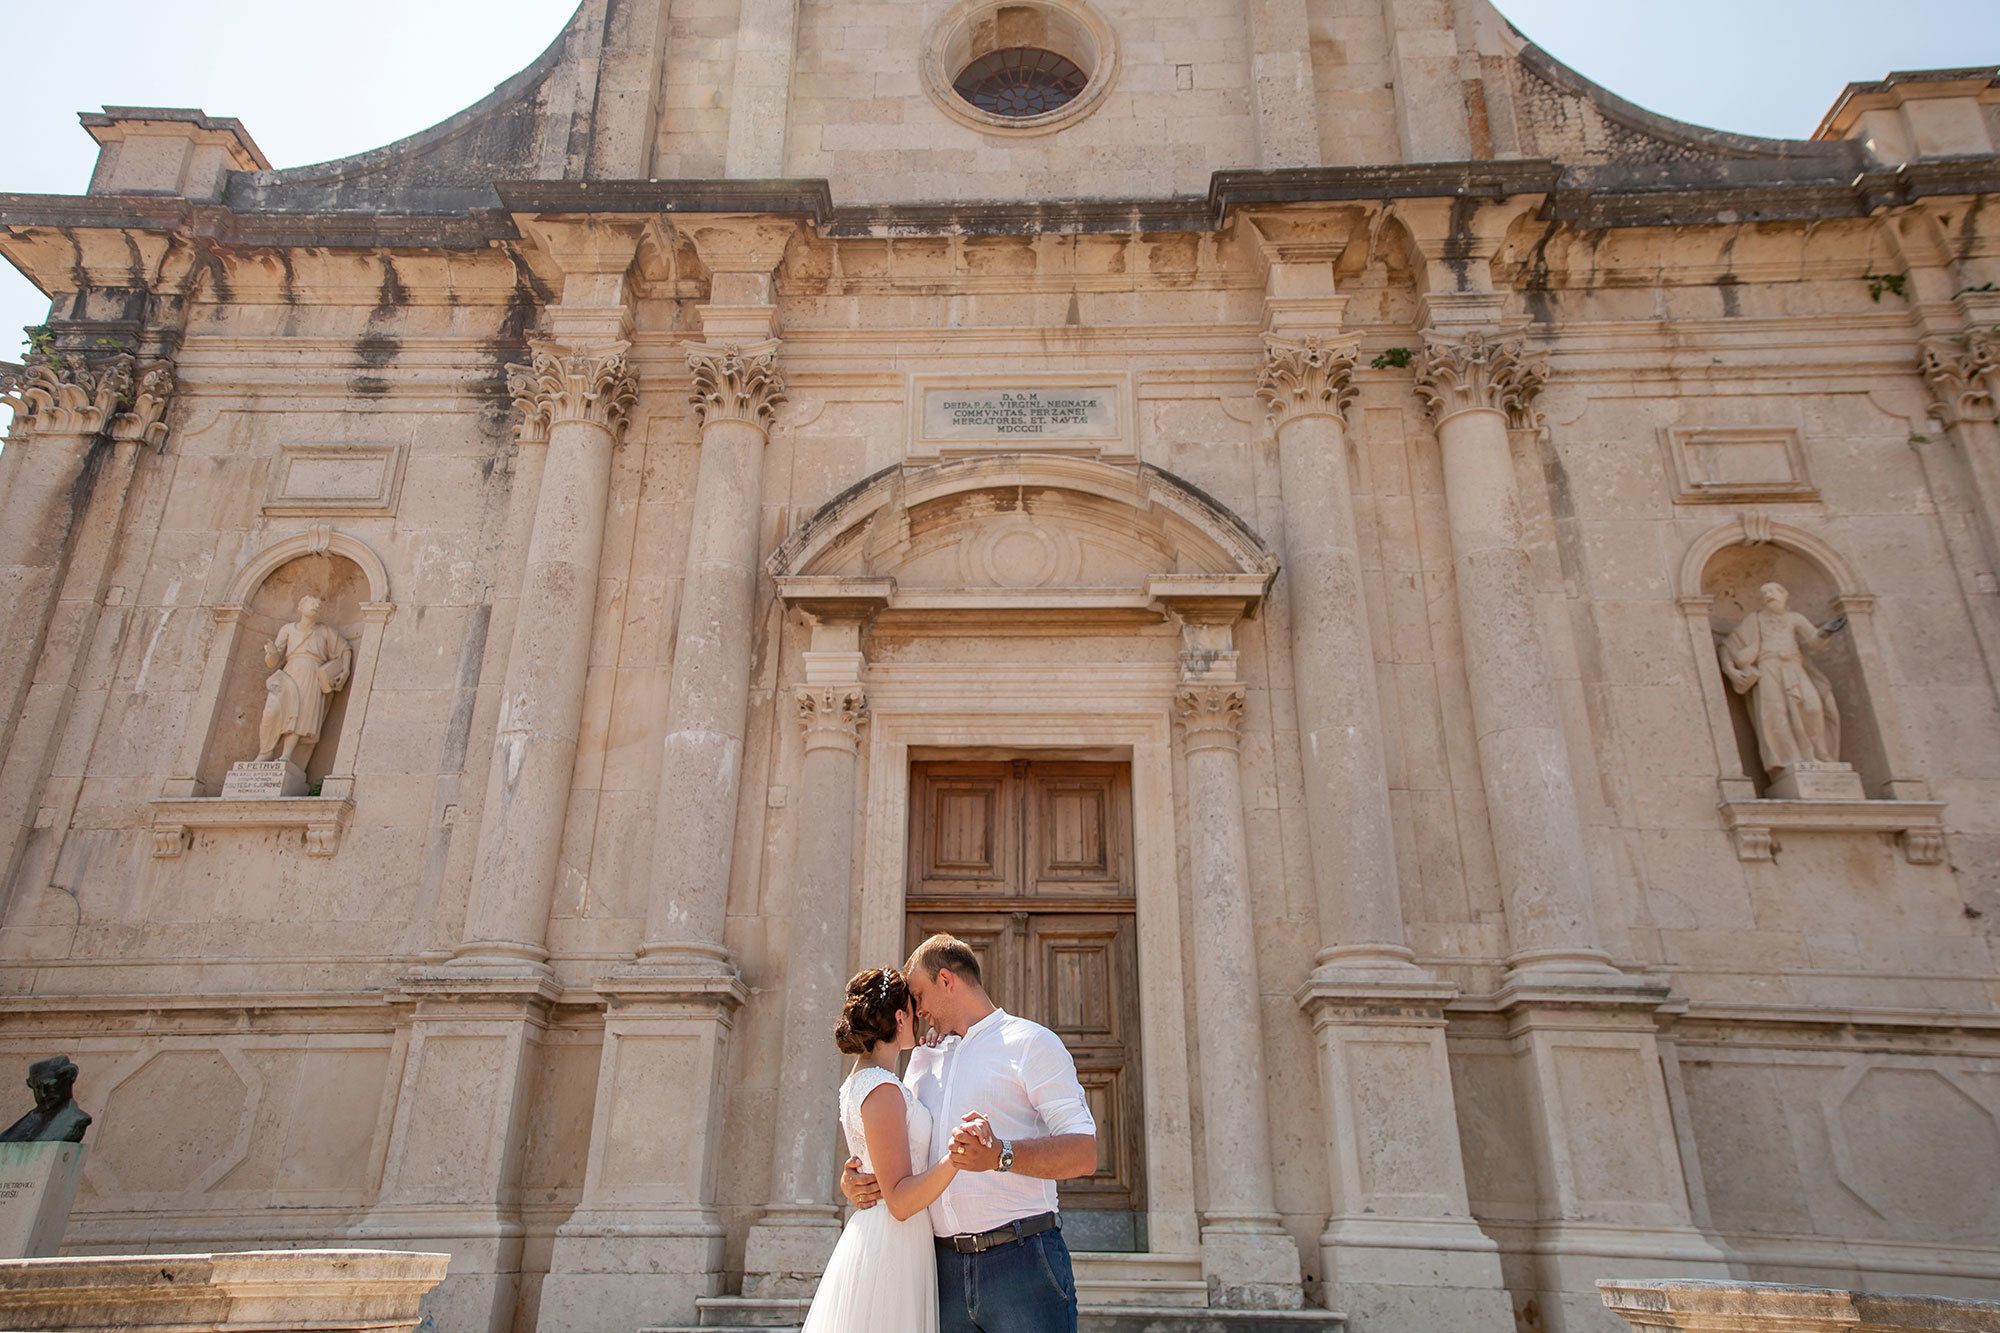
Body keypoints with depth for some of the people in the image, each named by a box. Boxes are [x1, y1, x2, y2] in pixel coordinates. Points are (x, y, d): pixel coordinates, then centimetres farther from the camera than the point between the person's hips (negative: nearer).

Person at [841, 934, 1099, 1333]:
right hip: (944, 1268, 6)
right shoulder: (923, 1061, 20)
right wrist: (853, 1180, 0)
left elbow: (1084, 1153, -13)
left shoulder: (1030, 1042, -2)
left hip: (1022, 1260, -5)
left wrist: (999, 1156, -29)